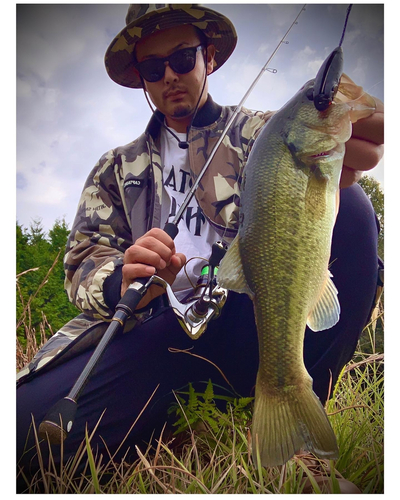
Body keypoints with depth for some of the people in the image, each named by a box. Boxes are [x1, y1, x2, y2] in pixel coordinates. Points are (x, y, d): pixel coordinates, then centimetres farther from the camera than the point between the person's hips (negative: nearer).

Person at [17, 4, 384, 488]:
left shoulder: (257, 131, 18)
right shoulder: (116, 169, 21)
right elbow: (84, 263, 10)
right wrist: (122, 283, -17)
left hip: (253, 318, 0)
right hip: (161, 330, 1)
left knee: (346, 206, -25)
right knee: (25, 421, -23)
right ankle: (183, 404, 1)